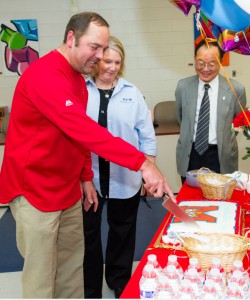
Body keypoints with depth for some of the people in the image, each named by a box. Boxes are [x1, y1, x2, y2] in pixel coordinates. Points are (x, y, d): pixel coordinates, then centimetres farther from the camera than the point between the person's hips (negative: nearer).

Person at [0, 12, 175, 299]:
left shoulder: (78, 78, 9)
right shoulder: (44, 74, -22)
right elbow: (83, 129, -33)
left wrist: (85, 177, 13)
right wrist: (142, 163, -36)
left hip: (67, 189, 9)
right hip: (34, 191, -9)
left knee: (72, 262, 14)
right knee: (42, 276, 1)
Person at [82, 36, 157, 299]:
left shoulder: (132, 93, 3)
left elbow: (147, 136, 5)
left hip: (125, 177, 1)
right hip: (87, 177, -1)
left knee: (122, 231, 15)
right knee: (88, 232, 9)